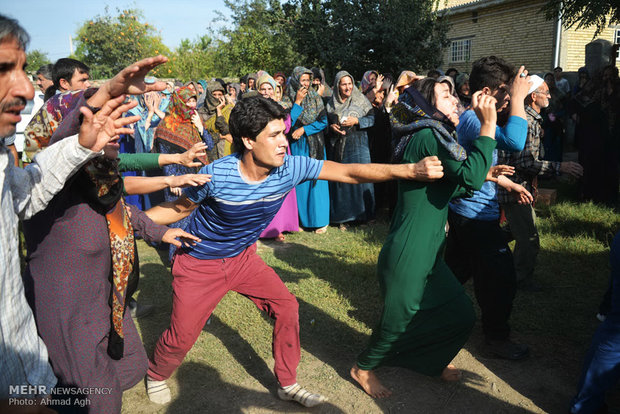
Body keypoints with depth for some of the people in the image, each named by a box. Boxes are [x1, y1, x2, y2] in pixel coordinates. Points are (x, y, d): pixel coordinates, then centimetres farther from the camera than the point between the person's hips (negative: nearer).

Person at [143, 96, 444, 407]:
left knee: (286, 307, -2)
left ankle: (287, 384, 20)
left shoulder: (290, 168, -19)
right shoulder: (216, 175, -28)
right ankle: (155, 376, 40)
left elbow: (350, 172, -21)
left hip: (243, 257, 4)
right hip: (199, 264, -4)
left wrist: (411, 170, -27)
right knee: (180, 338, 4)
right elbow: (179, 209, -11)